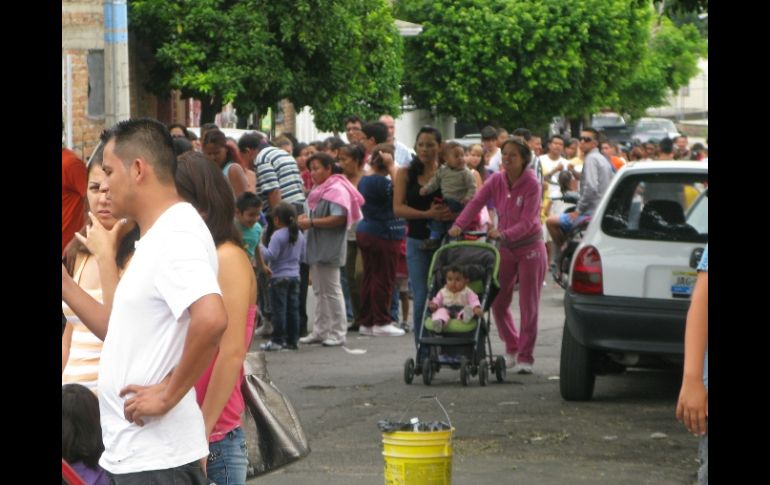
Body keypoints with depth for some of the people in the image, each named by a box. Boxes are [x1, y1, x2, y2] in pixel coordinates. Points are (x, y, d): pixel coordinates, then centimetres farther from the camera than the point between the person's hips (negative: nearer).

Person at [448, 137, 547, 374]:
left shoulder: (532, 185, -18)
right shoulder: (496, 180, -4)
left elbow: (527, 223, -24)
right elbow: (476, 203, -12)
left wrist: (503, 234, -39)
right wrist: (459, 225, -28)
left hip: (530, 247, -5)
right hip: (504, 248, 5)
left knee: (528, 305, -1)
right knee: (498, 302, 6)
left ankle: (525, 357, 5)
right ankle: (512, 349, 24)